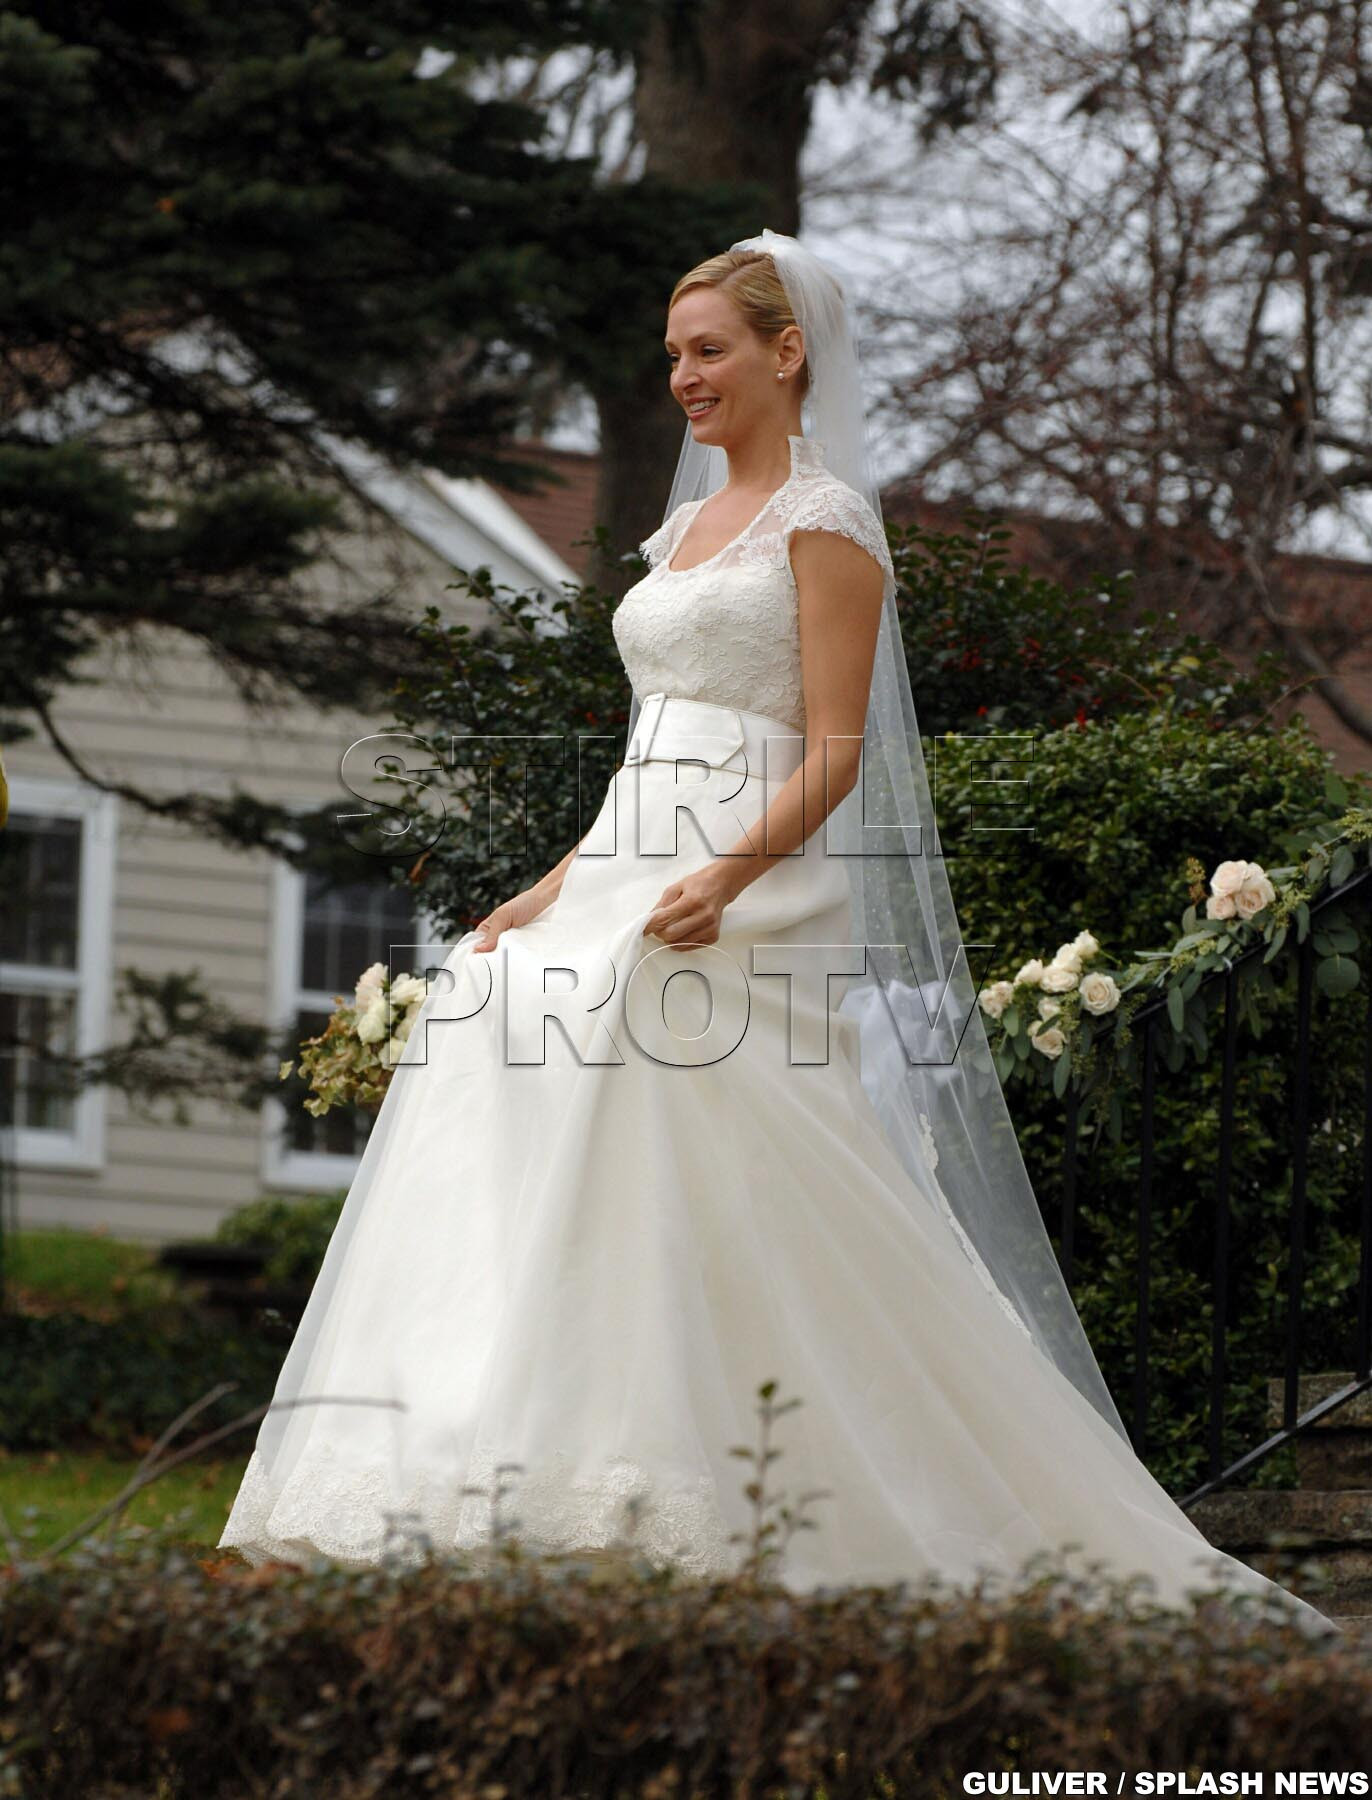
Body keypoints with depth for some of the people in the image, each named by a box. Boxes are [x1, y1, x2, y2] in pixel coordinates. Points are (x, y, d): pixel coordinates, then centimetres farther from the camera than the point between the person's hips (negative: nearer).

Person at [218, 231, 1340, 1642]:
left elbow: (832, 754, -12)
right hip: (629, 893, 8)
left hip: (748, 910, -8)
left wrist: (726, 878, -26)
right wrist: (555, 893, 17)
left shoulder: (824, 520, -4)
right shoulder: (692, 524, 21)